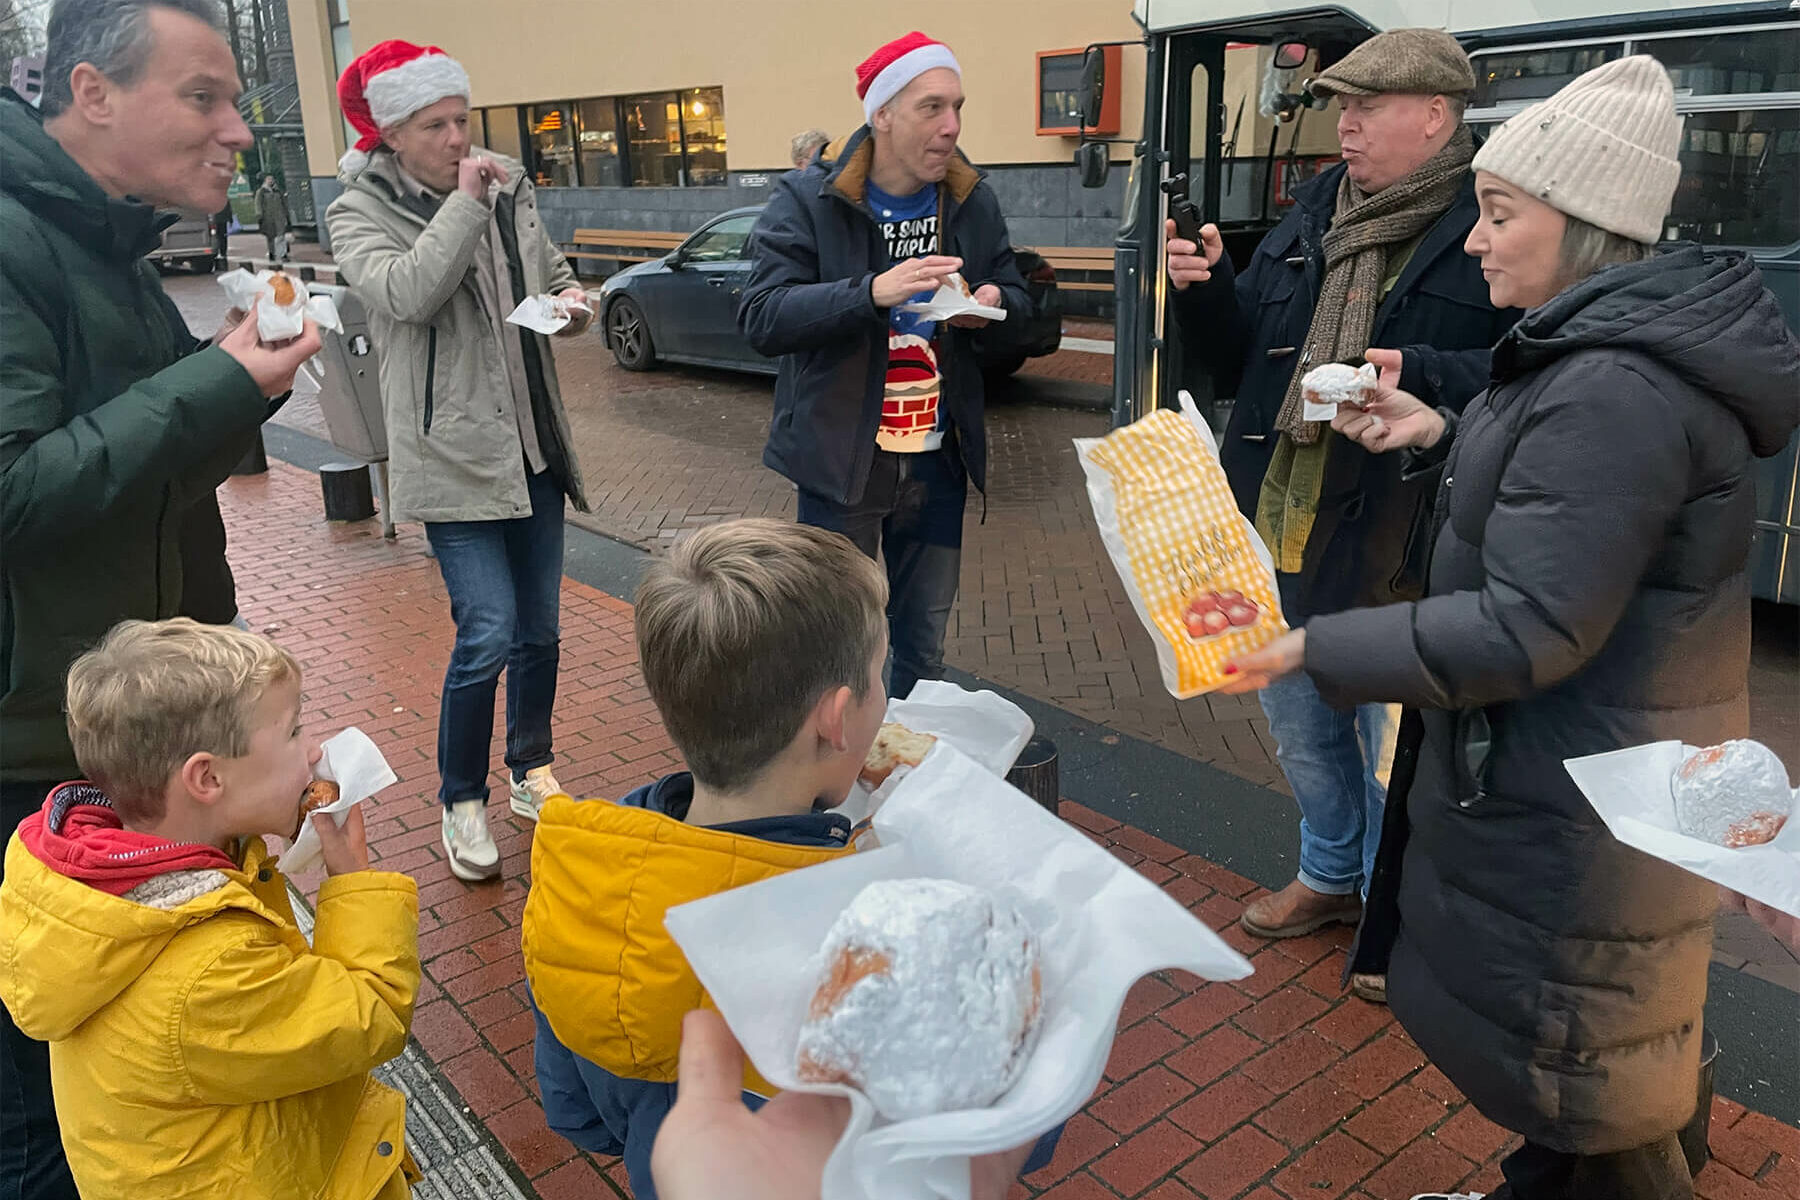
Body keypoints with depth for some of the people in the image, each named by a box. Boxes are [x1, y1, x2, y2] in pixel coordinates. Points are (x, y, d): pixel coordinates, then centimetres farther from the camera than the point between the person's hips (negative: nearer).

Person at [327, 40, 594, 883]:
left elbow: (555, 272, 21)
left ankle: (531, 772, 33)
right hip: (453, 456, -5)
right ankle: (462, 801, 11)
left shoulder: (510, 190, 7)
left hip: (534, 446, 5)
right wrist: (464, 204, -21)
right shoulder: (361, 212, -5)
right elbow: (407, 293, -24)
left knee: (540, 628, 13)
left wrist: (572, 302, -1)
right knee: (488, 634, -11)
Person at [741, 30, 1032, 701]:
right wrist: (873, 291, -33)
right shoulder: (807, 200, -10)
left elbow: (1016, 295, 14)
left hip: (938, 464, 5)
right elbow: (760, 318, -19)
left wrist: (994, 301, -12)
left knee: (924, 645, 18)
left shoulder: (972, 202, 4)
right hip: (841, 463, -4)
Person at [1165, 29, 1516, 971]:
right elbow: (1236, 359, 12)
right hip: (1282, 523, 7)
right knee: (1297, 721, 21)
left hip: (1394, 540, -7)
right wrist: (1205, 292, -5)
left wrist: (1420, 373, -28)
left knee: (1392, 736, 8)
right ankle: (1330, 873, 45)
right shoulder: (1311, 215, 11)